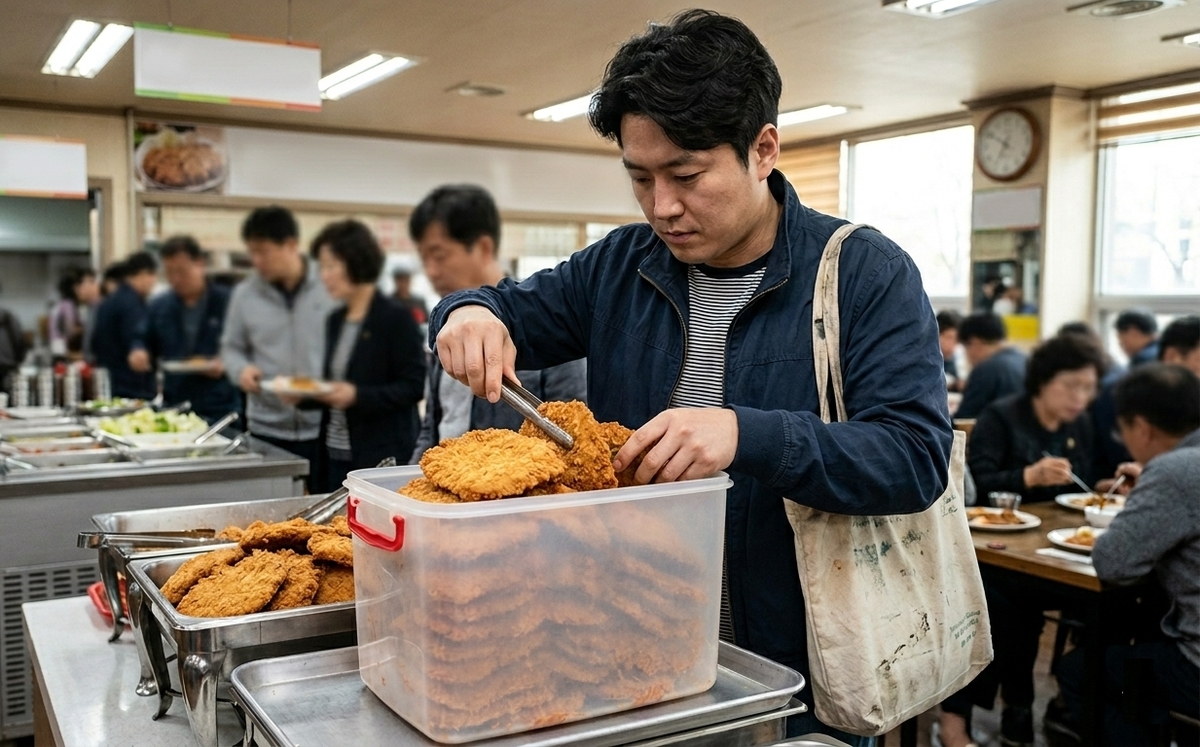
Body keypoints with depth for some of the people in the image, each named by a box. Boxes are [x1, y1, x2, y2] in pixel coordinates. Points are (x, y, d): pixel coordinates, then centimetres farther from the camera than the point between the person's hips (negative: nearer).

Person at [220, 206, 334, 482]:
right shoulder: (244, 295, 6)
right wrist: (241, 370, -5)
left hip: (322, 429, -2)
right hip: (266, 429, 2)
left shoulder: (330, 289, -3)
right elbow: (232, 347, 16)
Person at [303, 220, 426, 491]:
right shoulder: (335, 321, 13)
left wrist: (357, 395, -22)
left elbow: (414, 387, -12)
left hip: (382, 457, -7)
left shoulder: (396, 319, -9)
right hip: (335, 455, 7)